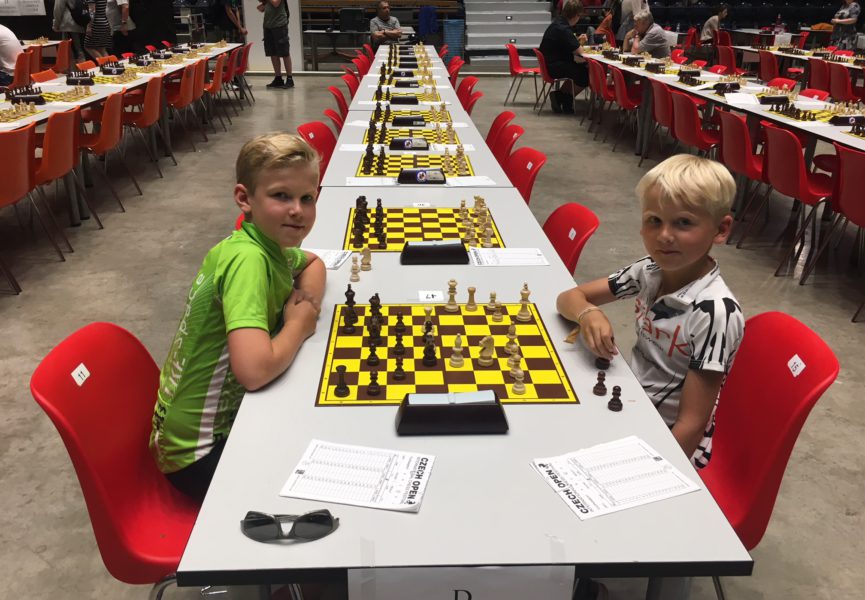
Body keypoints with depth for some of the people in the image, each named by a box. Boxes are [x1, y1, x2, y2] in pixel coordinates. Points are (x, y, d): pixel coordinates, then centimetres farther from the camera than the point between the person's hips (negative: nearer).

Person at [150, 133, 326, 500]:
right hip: (200, 453, -8)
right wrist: (300, 323, -20)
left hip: (229, 417, 8)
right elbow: (254, 369, -40)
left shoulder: (270, 244, -3)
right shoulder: (247, 260, -27)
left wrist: (307, 297, -3)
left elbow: (313, 262, 21)